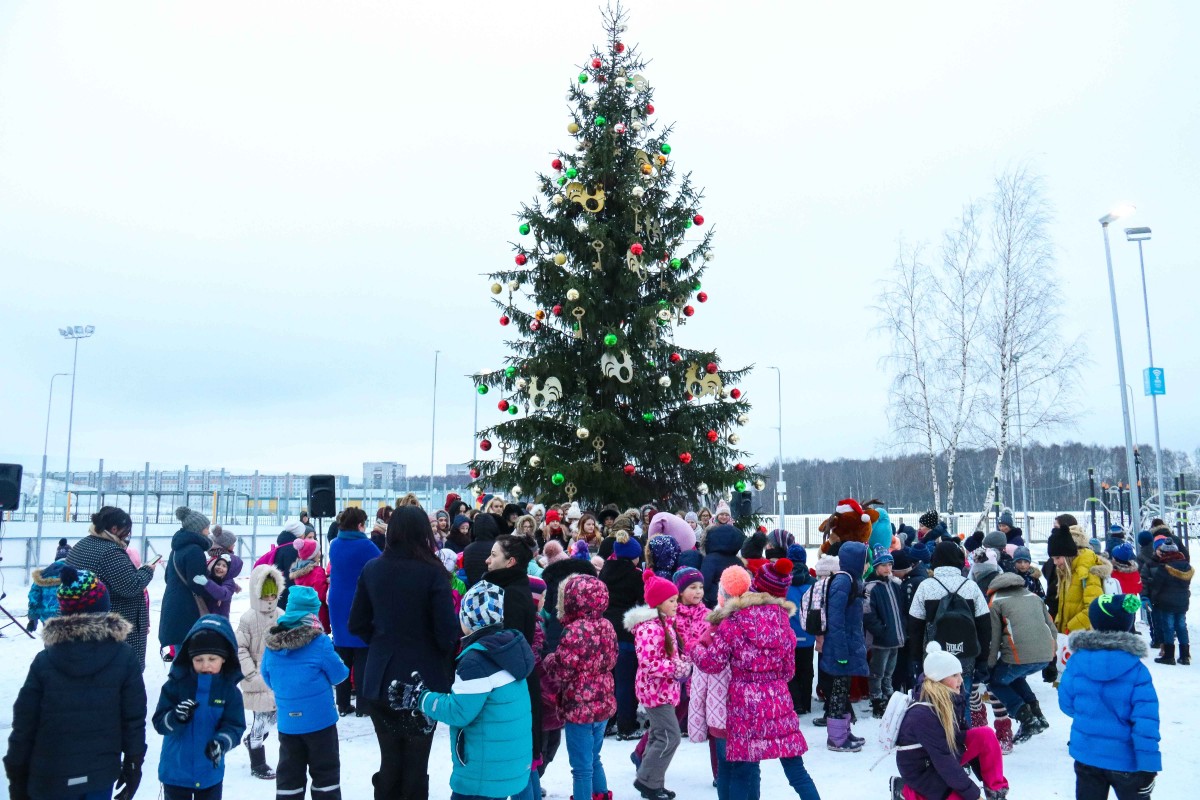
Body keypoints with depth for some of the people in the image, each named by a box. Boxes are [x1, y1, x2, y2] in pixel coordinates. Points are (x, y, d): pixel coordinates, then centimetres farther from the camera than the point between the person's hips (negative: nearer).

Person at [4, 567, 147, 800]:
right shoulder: (124, 658, -8)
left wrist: (17, 777, 10)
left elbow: (24, 723, -2)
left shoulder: (44, 661, -7)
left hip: (50, 778, 0)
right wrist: (133, 765, 7)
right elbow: (134, 719, -5)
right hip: (102, 773, 0)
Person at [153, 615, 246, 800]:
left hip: (210, 773, 1)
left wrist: (221, 743, -32)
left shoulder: (229, 690, -8)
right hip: (175, 771, 0)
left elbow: (235, 727, -11)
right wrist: (176, 717, -33)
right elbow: (159, 722, -11)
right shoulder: (176, 684, -9)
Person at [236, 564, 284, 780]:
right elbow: (240, 648, -10)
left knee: (275, 715, 11)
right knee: (261, 718, 0)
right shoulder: (248, 619, -11)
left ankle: (252, 740, 39)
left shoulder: (281, 616, 2)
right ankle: (257, 764, 15)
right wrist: (250, 673, -14)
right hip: (259, 680, -5)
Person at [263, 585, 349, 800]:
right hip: (319, 719, -4)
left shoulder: (272, 643, -2)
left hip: (287, 721, 4)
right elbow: (339, 675, -7)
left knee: (289, 774, 15)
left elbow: (268, 678, 11)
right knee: (325, 771, 9)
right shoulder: (319, 641, -16)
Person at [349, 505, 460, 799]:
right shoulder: (432, 572, -16)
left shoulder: (372, 569, -2)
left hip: (380, 679, 4)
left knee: (389, 758, 16)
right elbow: (448, 630, -16)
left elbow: (356, 624, 4)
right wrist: (446, 655, 4)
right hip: (424, 678, -4)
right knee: (416, 761, 10)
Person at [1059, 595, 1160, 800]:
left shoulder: (1076, 661, -10)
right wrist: (1148, 764, -11)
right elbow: (1145, 722, -18)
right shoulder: (1137, 670, -16)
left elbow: (1066, 704, 0)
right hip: (1125, 760, -2)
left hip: (1085, 755, 2)